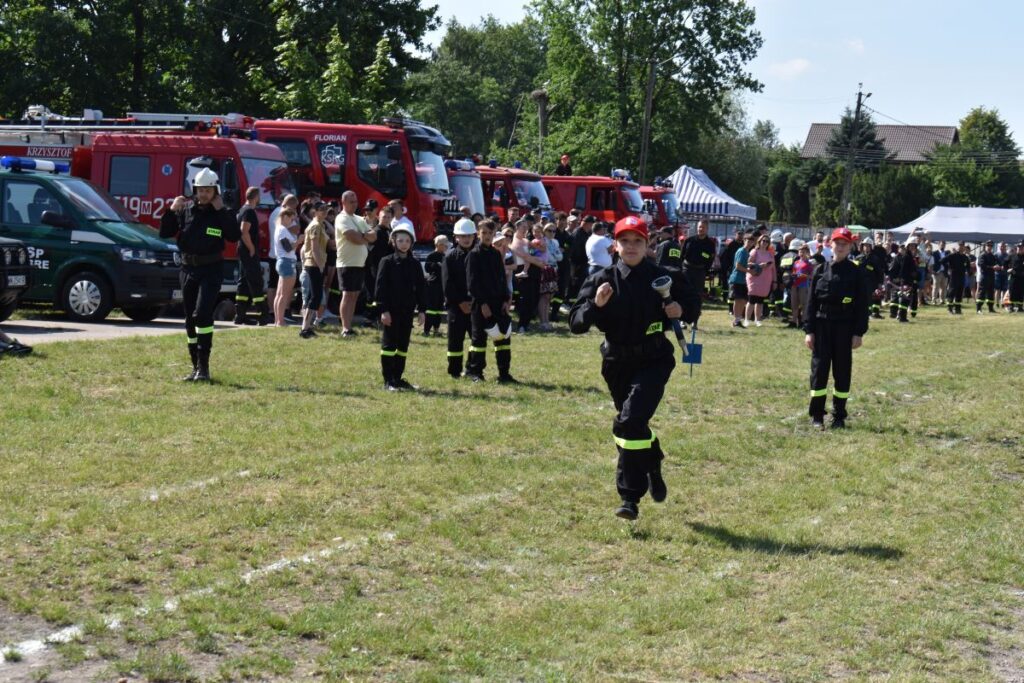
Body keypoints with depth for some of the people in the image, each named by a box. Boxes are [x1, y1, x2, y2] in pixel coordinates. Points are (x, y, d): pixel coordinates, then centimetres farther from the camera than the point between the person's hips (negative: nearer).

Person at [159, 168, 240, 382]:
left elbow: (234, 236, -16)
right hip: (188, 269, 4)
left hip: (211, 270, -4)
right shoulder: (185, 209, 5)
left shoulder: (221, 213, -1)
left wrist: (221, 211, -16)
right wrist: (172, 211, -9)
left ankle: (204, 366, -15)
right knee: (190, 319, 9)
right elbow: (165, 232, 3)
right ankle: (196, 367, 18)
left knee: (202, 314, -18)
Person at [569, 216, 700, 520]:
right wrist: (595, 305, -25)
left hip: (654, 361, -3)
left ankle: (630, 496, -14)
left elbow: (692, 300, 14)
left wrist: (682, 309, -9)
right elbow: (576, 323, -6)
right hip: (617, 363, 3)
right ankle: (653, 469, 47)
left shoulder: (662, 278, -2)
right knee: (634, 425, 17)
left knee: (630, 421, -20)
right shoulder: (601, 280, -1)